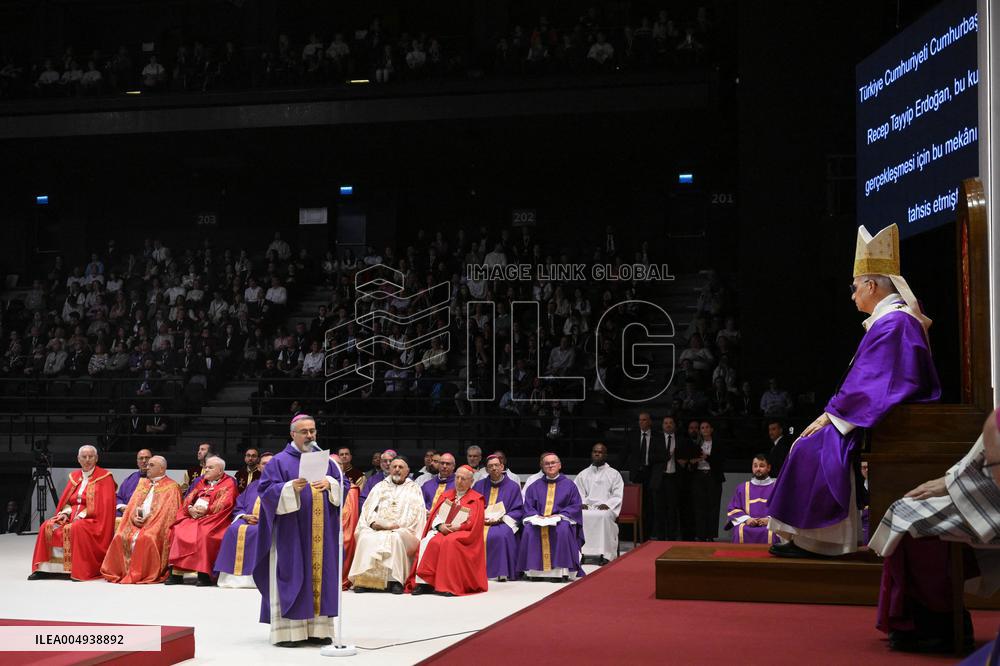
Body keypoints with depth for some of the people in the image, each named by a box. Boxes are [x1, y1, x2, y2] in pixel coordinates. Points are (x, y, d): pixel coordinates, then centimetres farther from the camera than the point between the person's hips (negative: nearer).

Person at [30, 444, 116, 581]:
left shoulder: (104, 476, -2)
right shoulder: (74, 476, 16)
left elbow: (104, 503, -10)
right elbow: (66, 500, 17)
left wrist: (81, 515, -18)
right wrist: (66, 513, -5)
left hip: (93, 519, -6)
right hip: (72, 516, 6)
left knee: (76, 528, -36)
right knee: (47, 527, -15)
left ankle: (79, 571, -30)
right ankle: (45, 568, -14)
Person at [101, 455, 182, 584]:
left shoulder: (171, 487, 3)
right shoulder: (142, 482, 22)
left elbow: (167, 512, -7)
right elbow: (132, 504, 14)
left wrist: (147, 520, -15)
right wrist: (134, 517, -7)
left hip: (156, 525, -5)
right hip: (137, 522, 5)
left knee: (145, 538, -34)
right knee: (121, 536, -22)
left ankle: (140, 574, -25)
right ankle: (121, 572, -15)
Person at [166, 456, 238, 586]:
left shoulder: (228, 483, 4)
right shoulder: (201, 482, 23)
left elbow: (222, 505, -9)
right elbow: (188, 499, 16)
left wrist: (205, 510, -17)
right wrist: (190, 509, -6)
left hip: (213, 519, -6)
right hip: (193, 517, 6)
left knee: (203, 533, -35)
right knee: (178, 531, -19)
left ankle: (204, 574, -31)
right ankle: (176, 572, -22)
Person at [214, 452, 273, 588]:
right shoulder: (252, 486, 24)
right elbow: (238, 507, 19)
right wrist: (245, 517, -4)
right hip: (248, 520, 4)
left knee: (255, 531, -36)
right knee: (233, 530, -28)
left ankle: (251, 575, -37)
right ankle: (232, 575, -30)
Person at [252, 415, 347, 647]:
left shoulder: (325, 460, 14)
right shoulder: (279, 461, 0)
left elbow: (341, 486, 11)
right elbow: (266, 490, -9)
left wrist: (329, 484, -10)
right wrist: (291, 487, -24)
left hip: (321, 533, 5)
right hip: (291, 532, -4)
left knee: (320, 573, 4)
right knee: (291, 577, -5)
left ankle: (317, 628, 10)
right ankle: (286, 631, -3)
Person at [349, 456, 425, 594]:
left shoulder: (413, 488, 16)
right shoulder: (380, 487, 24)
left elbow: (415, 512, 2)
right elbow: (368, 508, 14)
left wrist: (396, 525, -12)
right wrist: (374, 522, -7)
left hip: (401, 530, -2)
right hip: (376, 528, 2)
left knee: (394, 538, -36)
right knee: (366, 538, -30)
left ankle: (395, 580, -36)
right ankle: (364, 579, -30)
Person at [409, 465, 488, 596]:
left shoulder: (476, 500, 6)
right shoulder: (445, 495, 20)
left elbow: (474, 523, -5)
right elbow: (434, 515, 11)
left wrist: (454, 528, -15)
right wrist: (439, 526, -11)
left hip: (463, 534, -4)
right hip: (440, 530, 4)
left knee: (450, 542, -37)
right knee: (428, 541, -29)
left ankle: (449, 585, -35)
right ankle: (423, 582, -34)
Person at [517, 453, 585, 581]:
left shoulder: (569, 485, 11)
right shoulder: (534, 486, 18)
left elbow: (576, 506, 3)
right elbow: (528, 506, 11)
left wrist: (560, 515, -12)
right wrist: (536, 516, -11)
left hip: (561, 520, -2)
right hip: (538, 520, 2)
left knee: (563, 530, -37)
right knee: (529, 530, -31)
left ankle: (563, 570, -33)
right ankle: (533, 570, -28)